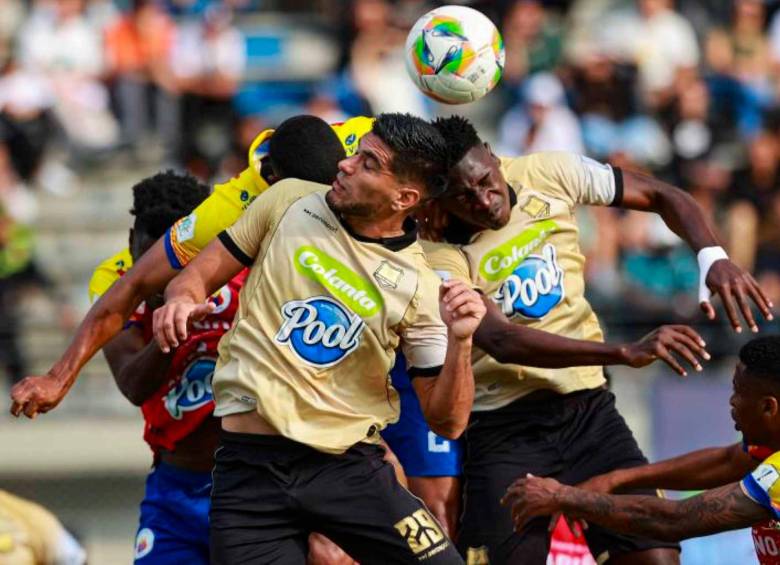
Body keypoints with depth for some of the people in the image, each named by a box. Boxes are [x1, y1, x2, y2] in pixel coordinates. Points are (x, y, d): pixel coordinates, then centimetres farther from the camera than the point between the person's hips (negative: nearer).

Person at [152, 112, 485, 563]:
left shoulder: (420, 286, -3)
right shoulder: (289, 200, 3)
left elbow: (447, 422, -1)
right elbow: (200, 275, 11)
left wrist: (460, 341, -18)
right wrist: (183, 299, -12)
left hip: (349, 467, -1)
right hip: (250, 465, 1)